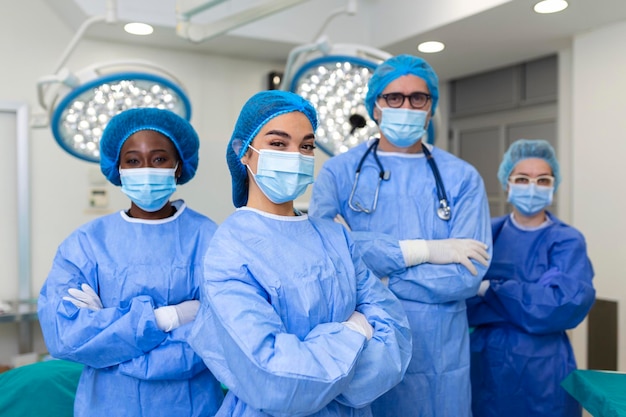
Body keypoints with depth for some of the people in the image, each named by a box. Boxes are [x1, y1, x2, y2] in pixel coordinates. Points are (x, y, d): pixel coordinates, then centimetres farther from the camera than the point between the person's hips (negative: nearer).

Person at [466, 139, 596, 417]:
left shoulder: (567, 241, -5)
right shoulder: (488, 233, 1)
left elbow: (568, 305, -19)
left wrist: (490, 289, -18)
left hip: (541, 370, -2)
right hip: (485, 366, 2)